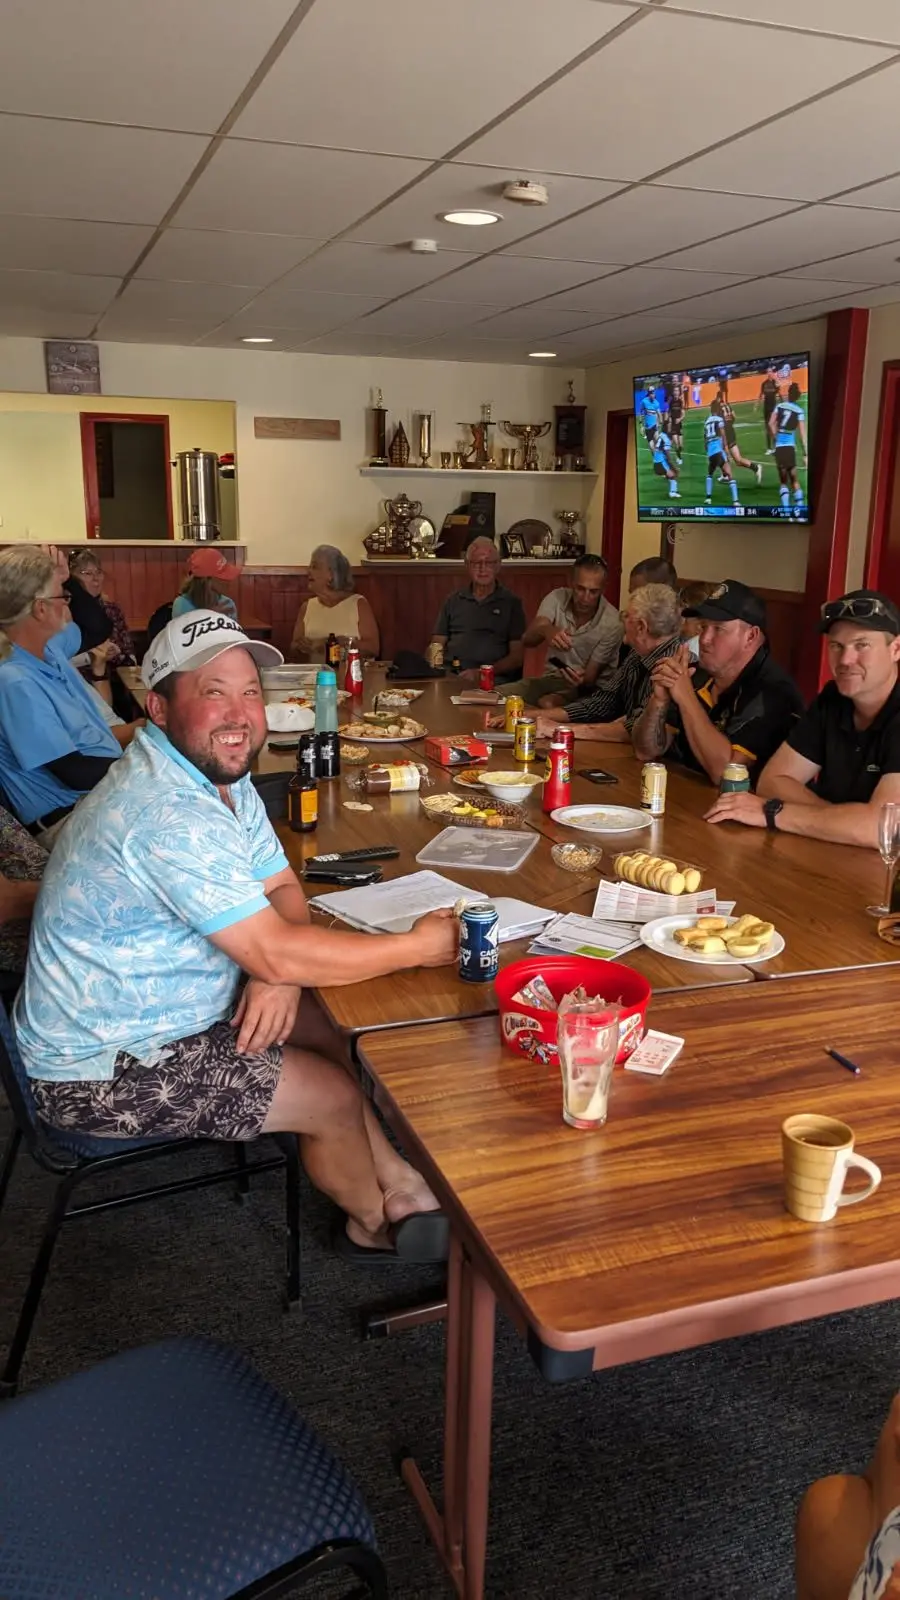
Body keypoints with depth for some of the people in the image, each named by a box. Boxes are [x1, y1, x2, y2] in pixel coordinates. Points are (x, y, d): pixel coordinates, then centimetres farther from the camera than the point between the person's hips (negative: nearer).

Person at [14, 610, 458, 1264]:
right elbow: (275, 954, -31)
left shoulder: (220, 772, 0)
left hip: (153, 1014, 9)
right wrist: (417, 948, -22)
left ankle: (398, 1183, 22)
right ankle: (374, 1222, 23)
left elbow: (282, 888, 3)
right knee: (336, 1094, -6)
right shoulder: (167, 815, -32)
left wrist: (281, 970, -18)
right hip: (99, 1071, -9)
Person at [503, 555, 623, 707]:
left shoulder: (612, 623, -17)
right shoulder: (556, 598, -9)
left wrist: (581, 680, -38)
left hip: (590, 688, -4)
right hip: (552, 678, 4)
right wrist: (545, 630, -47)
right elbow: (527, 639, -23)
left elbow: (590, 678, -13)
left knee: (547, 704, -33)